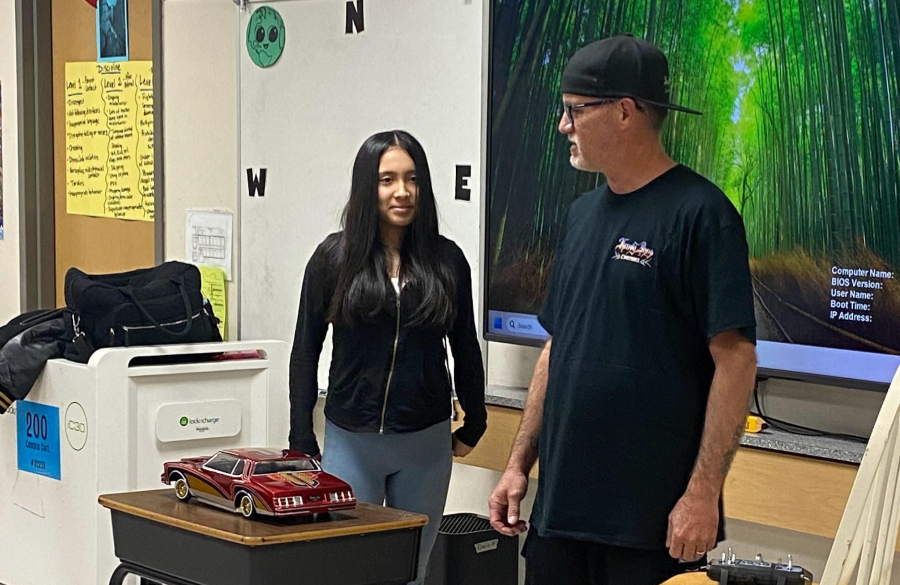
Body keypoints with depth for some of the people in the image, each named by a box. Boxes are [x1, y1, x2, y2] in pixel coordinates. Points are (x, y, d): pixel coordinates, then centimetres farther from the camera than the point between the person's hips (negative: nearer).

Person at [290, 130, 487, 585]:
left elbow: (465, 347, 11)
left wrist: (474, 424, 14)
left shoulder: (446, 260, 1)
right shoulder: (334, 257, -2)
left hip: (426, 444, 1)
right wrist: (302, 441, 0)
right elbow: (306, 350, 2)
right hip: (351, 440, -1)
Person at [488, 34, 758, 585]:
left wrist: (703, 492, -18)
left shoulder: (699, 213, -10)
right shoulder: (582, 214, 12)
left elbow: (735, 358, -14)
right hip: (559, 507, 7)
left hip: (656, 519, -7)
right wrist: (519, 464, 14)